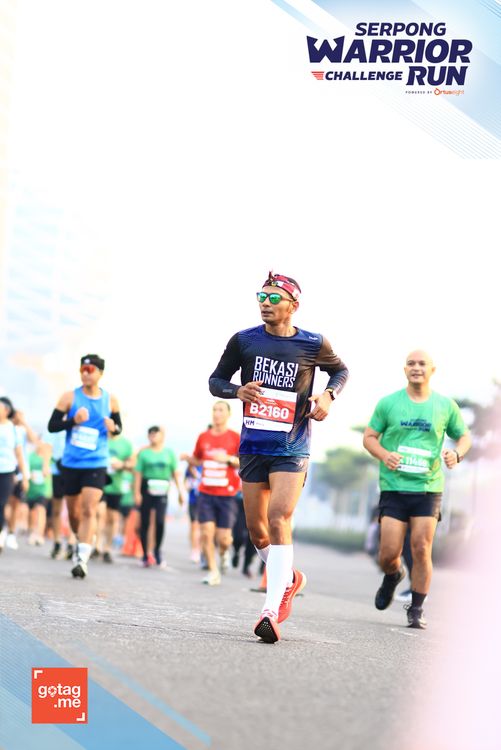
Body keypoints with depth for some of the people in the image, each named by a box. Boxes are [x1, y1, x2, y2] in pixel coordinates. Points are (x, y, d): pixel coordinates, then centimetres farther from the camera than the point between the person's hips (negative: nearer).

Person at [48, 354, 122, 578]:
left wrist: (114, 428, -9)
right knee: (74, 512, 11)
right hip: (71, 463, 1)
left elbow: (118, 427, 15)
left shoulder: (110, 400, 2)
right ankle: (81, 543, 38)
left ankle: (82, 559, -19)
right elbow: (52, 425, -2)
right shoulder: (70, 397, -2)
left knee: (89, 510, -16)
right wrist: (73, 420, -19)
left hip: (96, 464, -1)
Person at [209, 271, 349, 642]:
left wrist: (329, 395, -3)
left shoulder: (313, 345, -2)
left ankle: (271, 610, -23)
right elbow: (216, 380, 11)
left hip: (292, 449, -4)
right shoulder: (243, 341, 1)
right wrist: (237, 390, -11)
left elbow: (341, 370, 17)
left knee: (279, 519, -20)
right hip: (253, 447, 4)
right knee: (256, 527, 9)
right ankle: (289, 578, 37)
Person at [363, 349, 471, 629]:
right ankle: (393, 576, 32)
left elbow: (464, 436, 16)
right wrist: (384, 455, -12)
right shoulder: (388, 403, 4)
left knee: (421, 551, -7)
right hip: (393, 487, 0)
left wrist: (457, 453, -6)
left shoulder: (446, 406, 6)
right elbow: (369, 436, 8)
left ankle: (417, 610, 8)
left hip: (428, 489, 0)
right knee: (389, 553, -5)